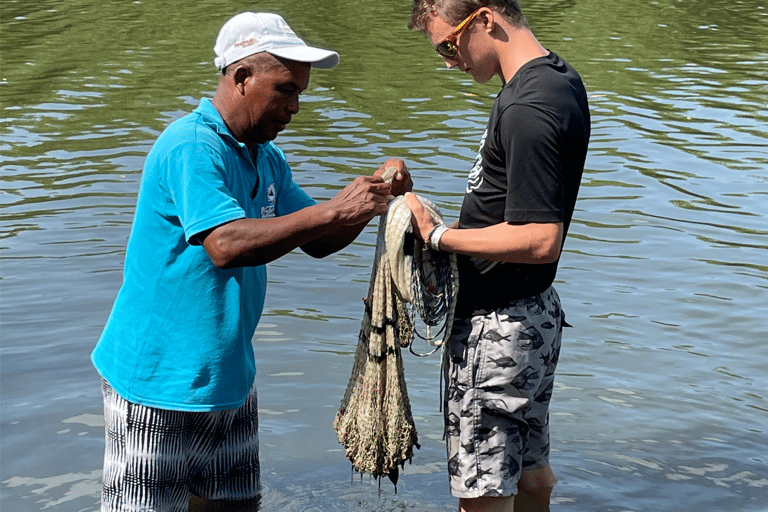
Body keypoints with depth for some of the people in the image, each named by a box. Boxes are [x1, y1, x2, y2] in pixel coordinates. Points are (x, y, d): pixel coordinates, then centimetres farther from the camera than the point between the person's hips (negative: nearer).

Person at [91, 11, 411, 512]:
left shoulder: (267, 159, 11)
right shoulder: (191, 147, -19)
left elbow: (317, 241, 14)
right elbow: (225, 244, -32)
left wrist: (374, 194, -4)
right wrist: (335, 209, -30)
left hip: (229, 375, 9)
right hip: (157, 379, -9)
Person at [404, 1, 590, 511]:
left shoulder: (527, 111, -26)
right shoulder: (561, 79, 6)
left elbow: (540, 240, -29)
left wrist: (438, 236, -21)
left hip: (497, 327, -10)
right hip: (531, 311, 10)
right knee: (529, 471, 24)